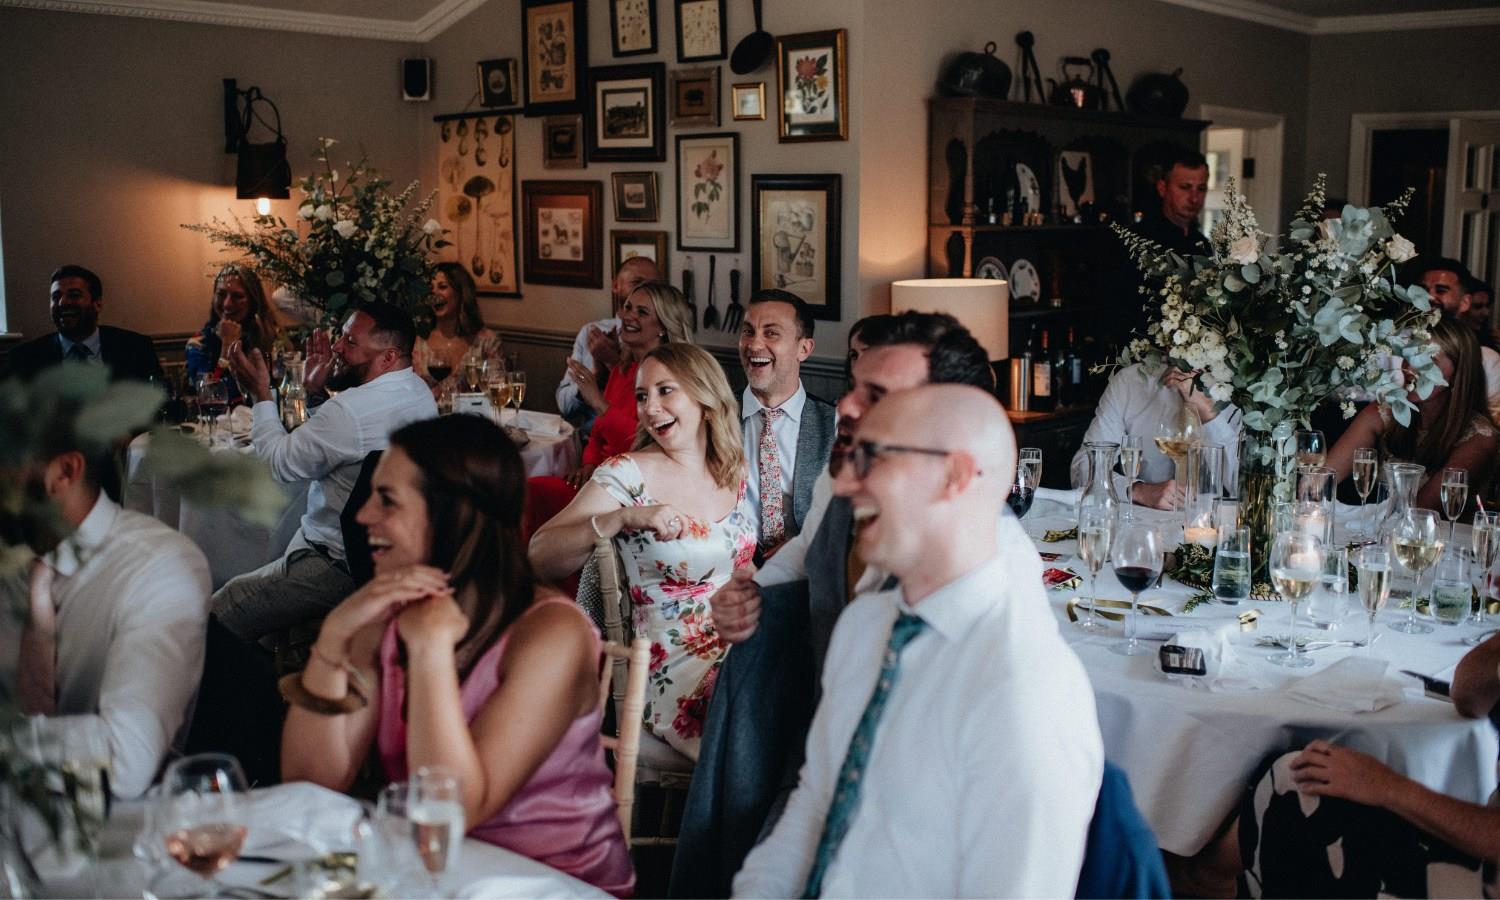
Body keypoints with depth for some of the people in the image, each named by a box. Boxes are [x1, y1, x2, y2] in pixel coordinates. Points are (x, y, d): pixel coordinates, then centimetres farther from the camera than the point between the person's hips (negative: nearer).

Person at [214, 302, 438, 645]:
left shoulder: (352, 409, -26)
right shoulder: (419, 391, 5)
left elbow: (282, 462, -12)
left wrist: (260, 395, -1)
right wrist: (316, 391, 8)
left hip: (342, 568, -10)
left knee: (222, 611, -3)